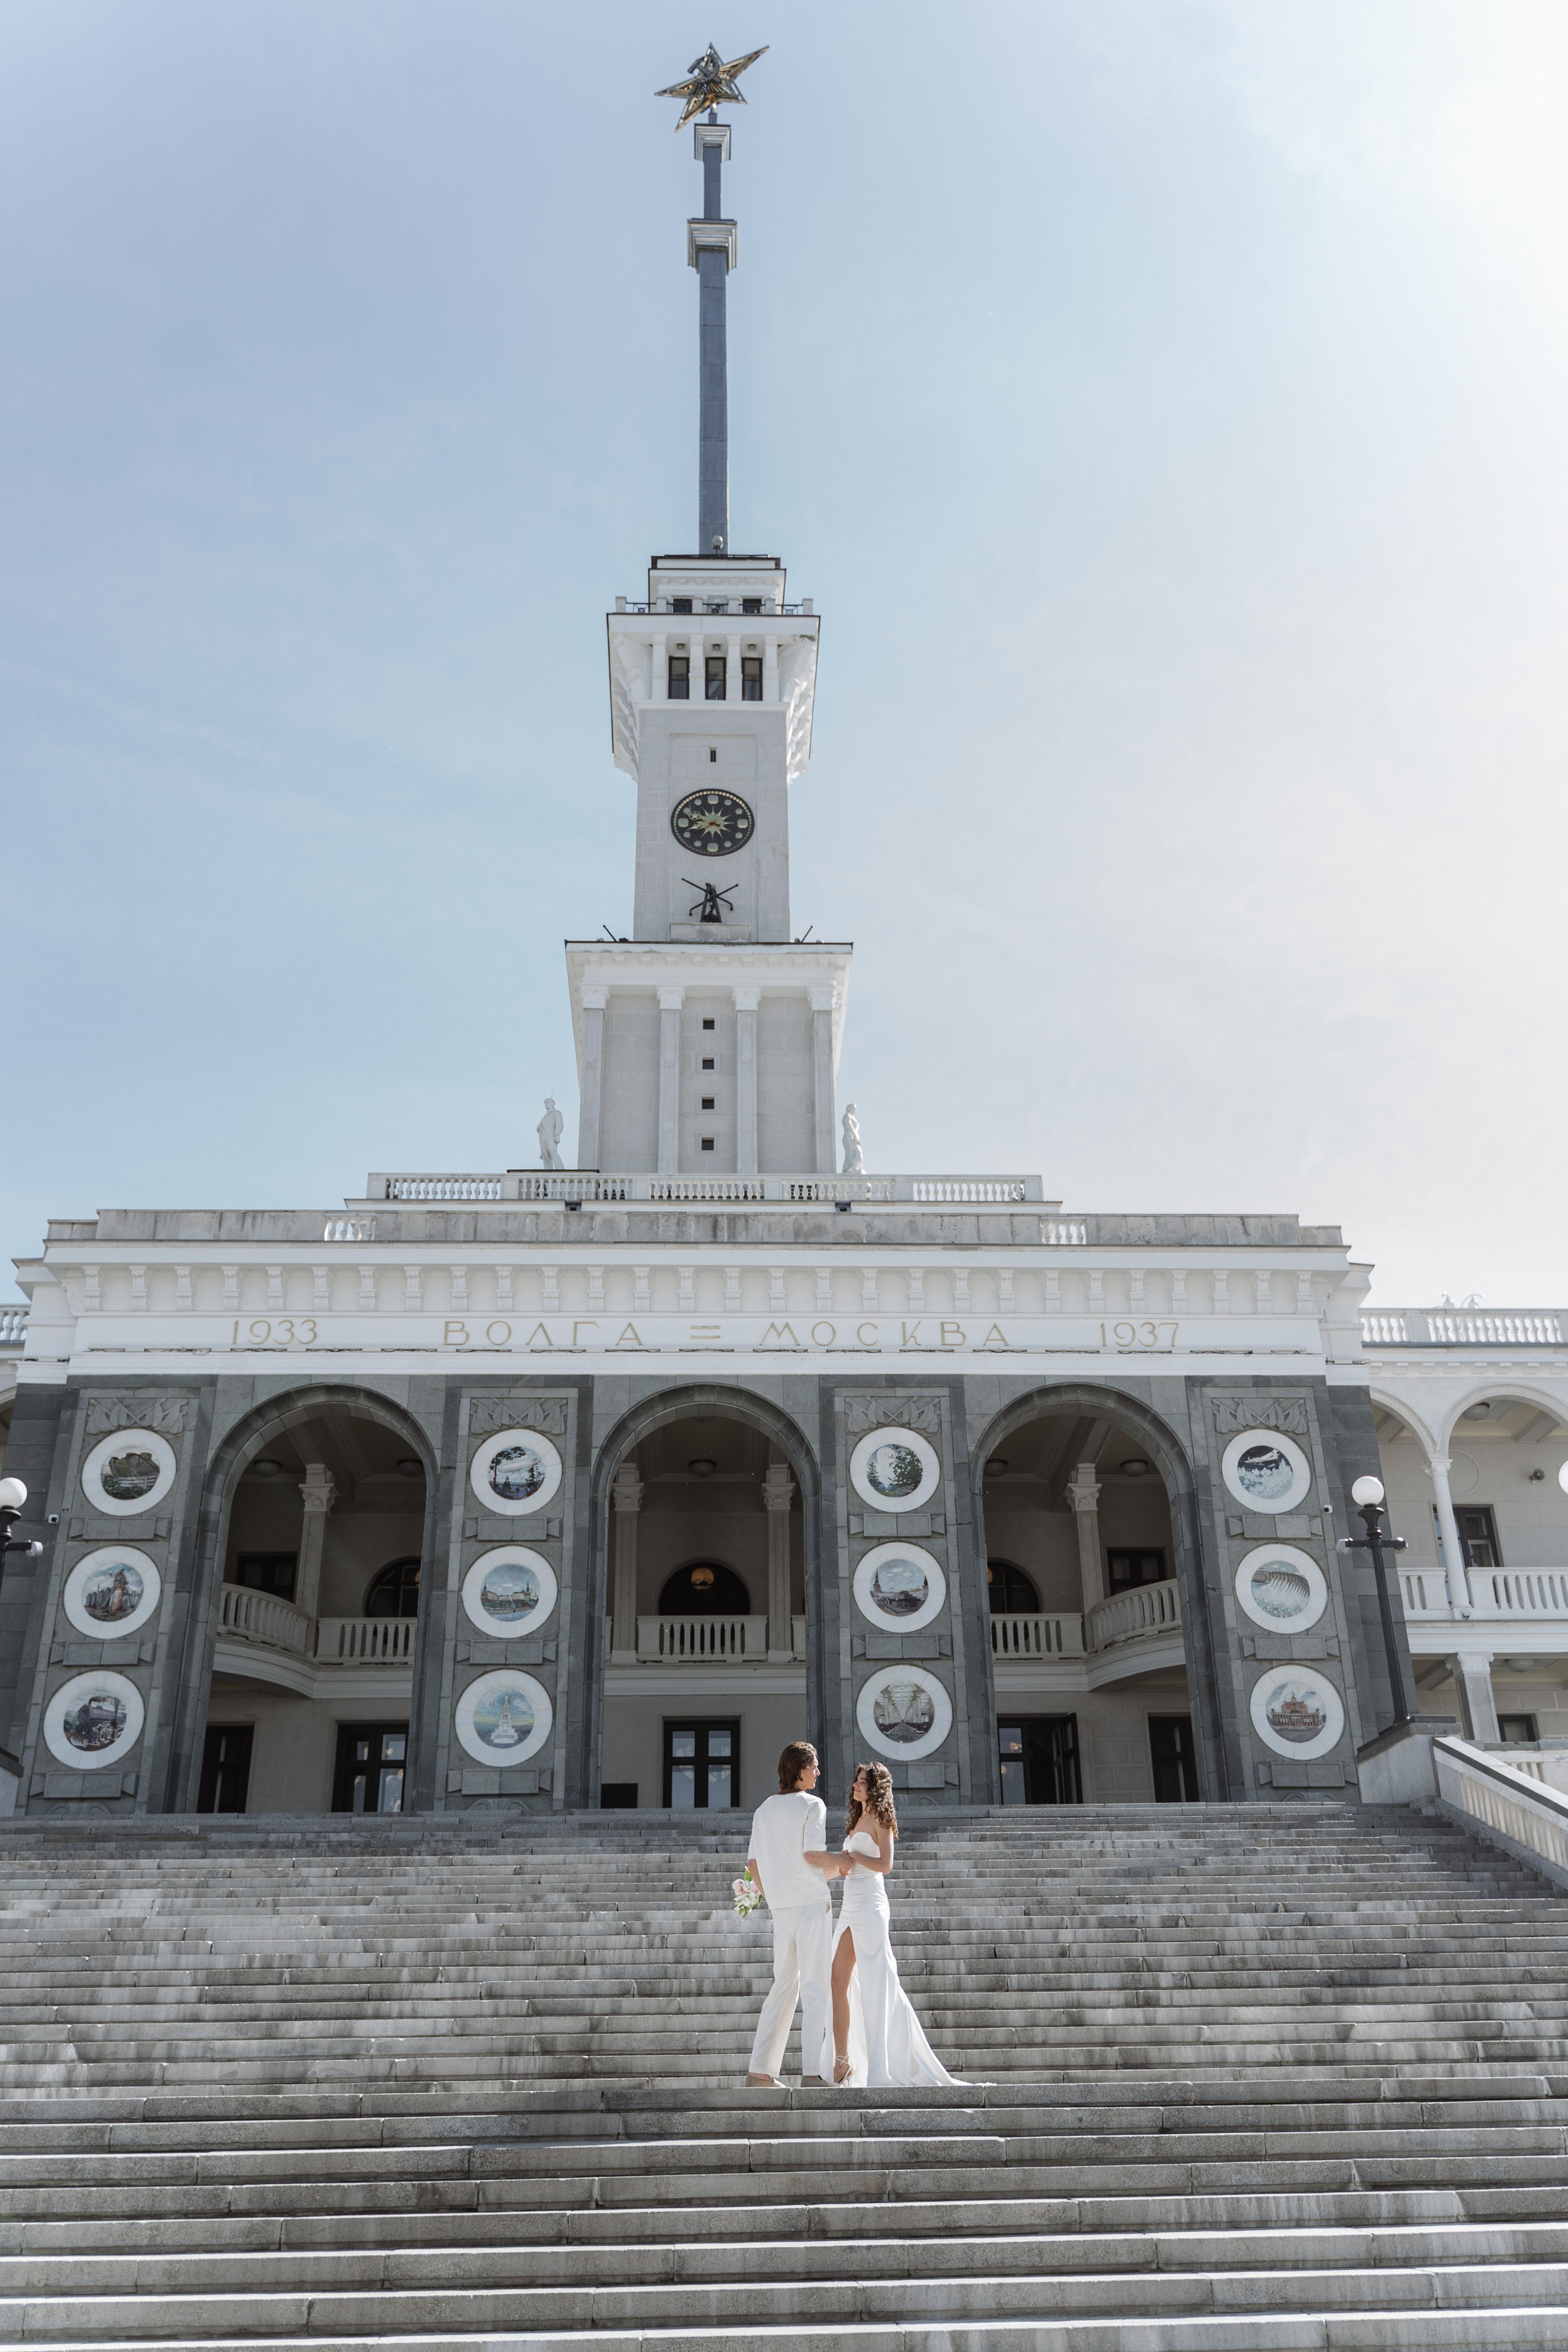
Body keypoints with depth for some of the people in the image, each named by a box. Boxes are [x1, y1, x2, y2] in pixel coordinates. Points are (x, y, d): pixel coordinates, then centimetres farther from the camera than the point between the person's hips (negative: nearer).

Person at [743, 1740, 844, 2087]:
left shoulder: (764, 1810, 13)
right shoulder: (811, 1805, -7)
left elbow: (753, 1863, 14)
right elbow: (812, 1854, -18)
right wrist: (841, 1863, 0)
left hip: (781, 1908, 6)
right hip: (812, 1903, -6)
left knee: (784, 1986, 12)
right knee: (816, 1988, -3)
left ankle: (761, 2070, 10)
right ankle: (813, 2071, -8)